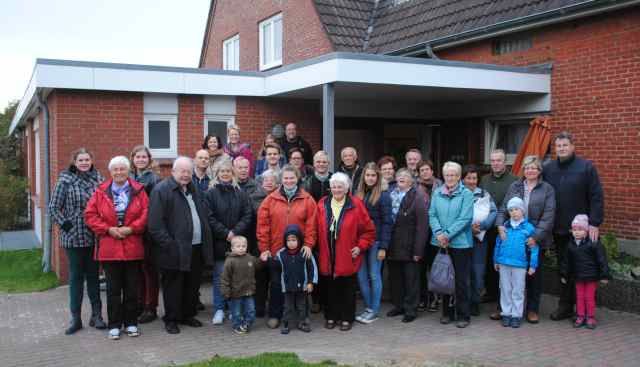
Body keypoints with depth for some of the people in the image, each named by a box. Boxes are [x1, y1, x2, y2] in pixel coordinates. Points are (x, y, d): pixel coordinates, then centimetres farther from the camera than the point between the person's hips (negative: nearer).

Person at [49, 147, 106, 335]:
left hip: (94, 237, 2)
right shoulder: (65, 181, -4)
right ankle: (76, 318, 14)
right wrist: (65, 225, -10)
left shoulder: (98, 179, 3)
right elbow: (53, 208, -3)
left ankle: (96, 315, 19)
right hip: (74, 238, -2)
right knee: (76, 276, 6)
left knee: (93, 275, 10)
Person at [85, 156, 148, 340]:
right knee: (113, 289, 6)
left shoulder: (138, 191, 2)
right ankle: (114, 325, 15)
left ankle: (131, 323, 20)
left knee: (132, 288, 8)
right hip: (109, 248, 0)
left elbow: (146, 213, -4)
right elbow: (90, 215, 0)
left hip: (133, 248, 0)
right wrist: (108, 229, -10)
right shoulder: (101, 192, 3)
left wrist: (131, 228, -14)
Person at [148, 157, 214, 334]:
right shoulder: (161, 190, -9)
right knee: (173, 286, 4)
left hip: (197, 248, 7)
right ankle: (171, 319, 17)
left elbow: (204, 215, 23)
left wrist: (206, 240, 12)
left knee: (193, 285, 15)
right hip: (175, 250, -7)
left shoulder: (194, 190, 16)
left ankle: (188, 315, 29)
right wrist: (169, 245, -19)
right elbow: (155, 224, -14)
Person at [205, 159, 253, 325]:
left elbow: (247, 215, 2)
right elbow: (210, 218, -5)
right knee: (219, 277, 2)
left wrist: (235, 232, -11)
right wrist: (225, 233, -12)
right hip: (219, 242, -2)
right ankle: (219, 310, 11)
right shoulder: (211, 193, 1)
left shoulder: (240, 193, 7)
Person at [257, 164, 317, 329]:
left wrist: (308, 244, -12)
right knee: (276, 284, 9)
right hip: (275, 251, 0)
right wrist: (264, 248, -5)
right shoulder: (271, 200, 1)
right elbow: (262, 225, -1)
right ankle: (274, 315, 22)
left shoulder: (307, 200, 0)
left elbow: (311, 224, -3)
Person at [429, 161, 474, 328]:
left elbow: (465, 219, -12)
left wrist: (447, 234, -16)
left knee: (461, 281, 2)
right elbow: (432, 215, 3)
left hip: (460, 243, -4)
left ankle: (463, 315, 12)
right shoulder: (437, 193, 7)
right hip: (440, 243, 4)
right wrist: (438, 233, -13)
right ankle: (447, 312, 23)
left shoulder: (466, 194, -4)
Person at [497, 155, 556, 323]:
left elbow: (548, 216, -7)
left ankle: (533, 309, 21)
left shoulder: (547, 189, 0)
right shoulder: (514, 187, 9)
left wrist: (536, 236, -16)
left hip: (536, 240, -2)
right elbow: (503, 209, 7)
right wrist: (500, 224, -12)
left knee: (534, 275, 9)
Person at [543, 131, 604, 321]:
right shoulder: (548, 169, 7)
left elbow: (597, 197, -8)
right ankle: (565, 306, 19)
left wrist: (595, 223, -14)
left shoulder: (586, 167, -5)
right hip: (559, 229, 4)